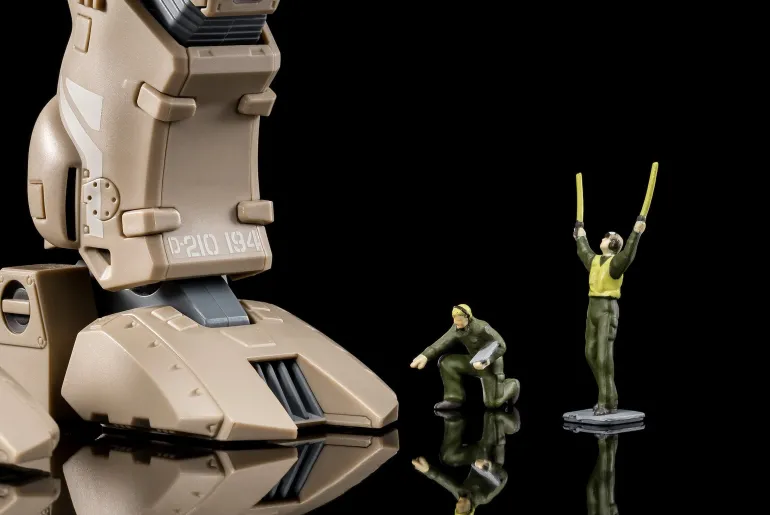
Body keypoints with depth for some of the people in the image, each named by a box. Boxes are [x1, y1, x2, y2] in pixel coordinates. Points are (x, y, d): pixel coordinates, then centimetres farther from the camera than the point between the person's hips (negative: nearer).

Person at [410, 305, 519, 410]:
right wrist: (425, 356, -24)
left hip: (491, 364, -7)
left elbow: (501, 347, -27)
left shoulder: (482, 328, -30)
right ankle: (455, 398, -4)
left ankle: (512, 386, 27)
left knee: (492, 403, -3)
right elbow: (443, 343, -10)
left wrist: (486, 361, -40)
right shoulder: (457, 328, -9)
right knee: (446, 361, -10)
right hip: (475, 362, 7)